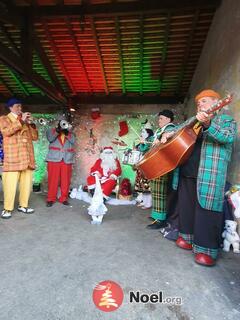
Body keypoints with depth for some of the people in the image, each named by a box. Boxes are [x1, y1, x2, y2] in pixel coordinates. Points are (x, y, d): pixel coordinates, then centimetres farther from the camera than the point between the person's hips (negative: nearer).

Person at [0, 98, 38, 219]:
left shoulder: (25, 121, 24)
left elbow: (35, 137, 17)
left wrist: (31, 124, 4)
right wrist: (21, 121, -12)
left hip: (27, 157, 5)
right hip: (13, 158, -5)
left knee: (27, 183, 4)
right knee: (10, 184, -8)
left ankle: (23, 205, 16)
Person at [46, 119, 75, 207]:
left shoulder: (70, 133, 19)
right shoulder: (52, 130, 14)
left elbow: (73, 141, 0)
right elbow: (50, 139, -4)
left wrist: (67, 132, -7)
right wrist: (58, 130, -10)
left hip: (67, 159, 2)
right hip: (54, 158, -2)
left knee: (66, 180, 2)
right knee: (53, 179, -2)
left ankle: (64, 198, 12)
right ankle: (51, 198, 7)